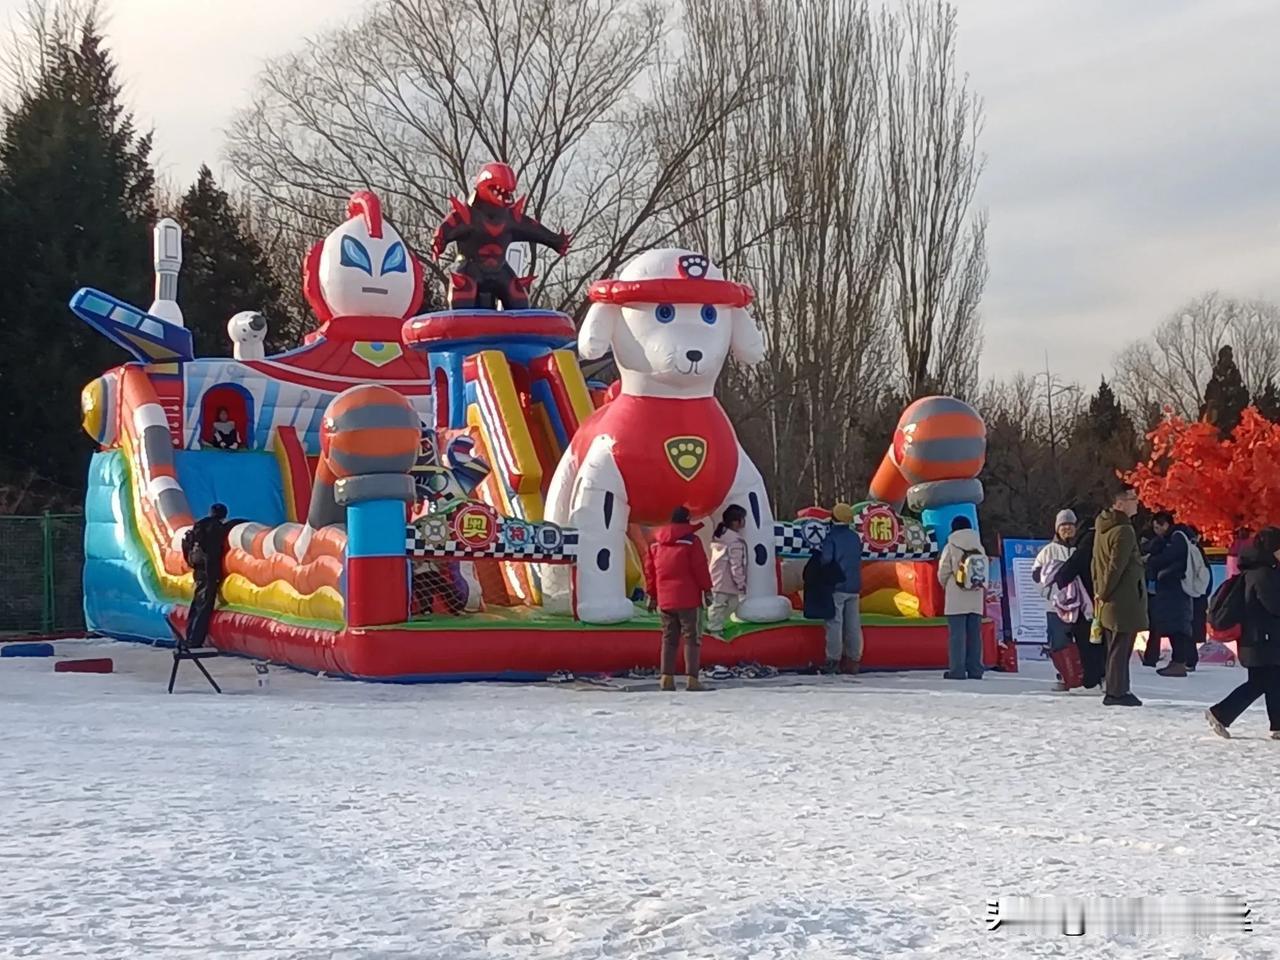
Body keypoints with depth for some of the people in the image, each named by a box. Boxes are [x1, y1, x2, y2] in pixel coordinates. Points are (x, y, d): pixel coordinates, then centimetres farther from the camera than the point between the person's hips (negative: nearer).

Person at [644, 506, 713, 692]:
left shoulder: (656, 543, 11)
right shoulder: (691, 541, -6)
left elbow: (650, 570, 12)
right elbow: (700, 567, -9)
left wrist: (652, 595, 19)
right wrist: (707, 590, 0)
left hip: (665, 600, 5)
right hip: (688, 599, -5)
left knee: (668, 639, 11)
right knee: (691, 638, -2)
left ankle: (666, 678, 4)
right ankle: (692, 678, -10)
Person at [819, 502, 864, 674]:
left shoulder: (832, 537, -10)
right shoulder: (856, 537, 10)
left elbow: (825, 558, -20)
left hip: (837, 587, -6)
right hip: (854, 587, 6)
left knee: (835, 623, -5)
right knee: (853, 624, 8)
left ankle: (833, 660, -7)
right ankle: (854, 660, 10)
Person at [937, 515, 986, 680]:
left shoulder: (951, 547, -6)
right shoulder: (979, 547, 7)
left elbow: (943, 573, -4)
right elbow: (985, 571, 6)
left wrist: (946, 584, 16)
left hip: (957, 599, -4)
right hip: (976, 599, 4)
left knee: (957, 634, -4)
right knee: (974, 634, 8)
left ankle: (957, 670, -7)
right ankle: (975, 669, 7)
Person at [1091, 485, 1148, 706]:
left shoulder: (1102, 528, 13)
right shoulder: (1124, 531, -17)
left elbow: (1096, 563, 18)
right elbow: (1116, 567, -20)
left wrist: (1100, 591, 17)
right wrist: (1104, 593, -12)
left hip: (1109, 602, 9)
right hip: (1124, 601, -9)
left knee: (1115, 647, 15)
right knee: (1120, 648, -5)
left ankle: (1116, 689, 20)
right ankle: (1116, 691, -3)